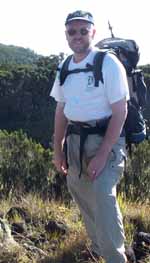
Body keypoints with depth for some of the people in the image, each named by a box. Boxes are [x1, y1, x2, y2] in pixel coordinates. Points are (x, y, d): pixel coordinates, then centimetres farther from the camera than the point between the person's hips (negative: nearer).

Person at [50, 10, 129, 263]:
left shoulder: (108, 63, -12)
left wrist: (102, 155, -19)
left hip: (105, 139, -6)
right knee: (84, 200, 16)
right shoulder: (65, 68, 7)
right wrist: (57, 149, 11)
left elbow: (120, 112, -15)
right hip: (74, 140, 7)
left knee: (103, 197, -21)